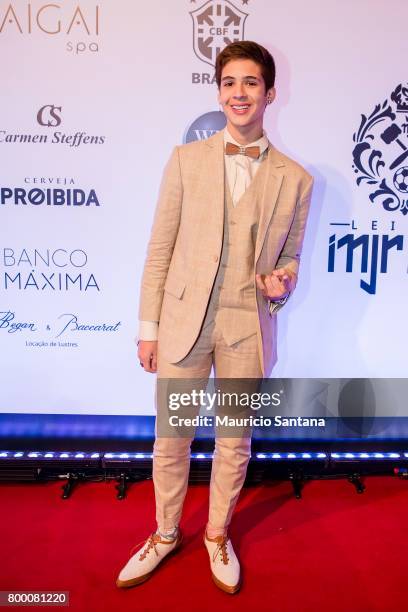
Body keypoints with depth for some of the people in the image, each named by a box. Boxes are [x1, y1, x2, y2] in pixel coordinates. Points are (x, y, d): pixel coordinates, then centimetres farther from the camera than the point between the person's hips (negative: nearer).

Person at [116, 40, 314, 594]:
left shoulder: (294, 178, 3)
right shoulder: (186, 159, 2)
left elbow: (290, 257, 12)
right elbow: (160, 249, 1)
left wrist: (282, 283, -12)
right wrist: (149, 327, -1)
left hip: (248, 330, 1)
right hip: (183, 322, 0)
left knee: (234, 443, 15)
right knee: (170, 440, 13)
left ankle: (217, 535, 42)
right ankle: (165, 534, 39)